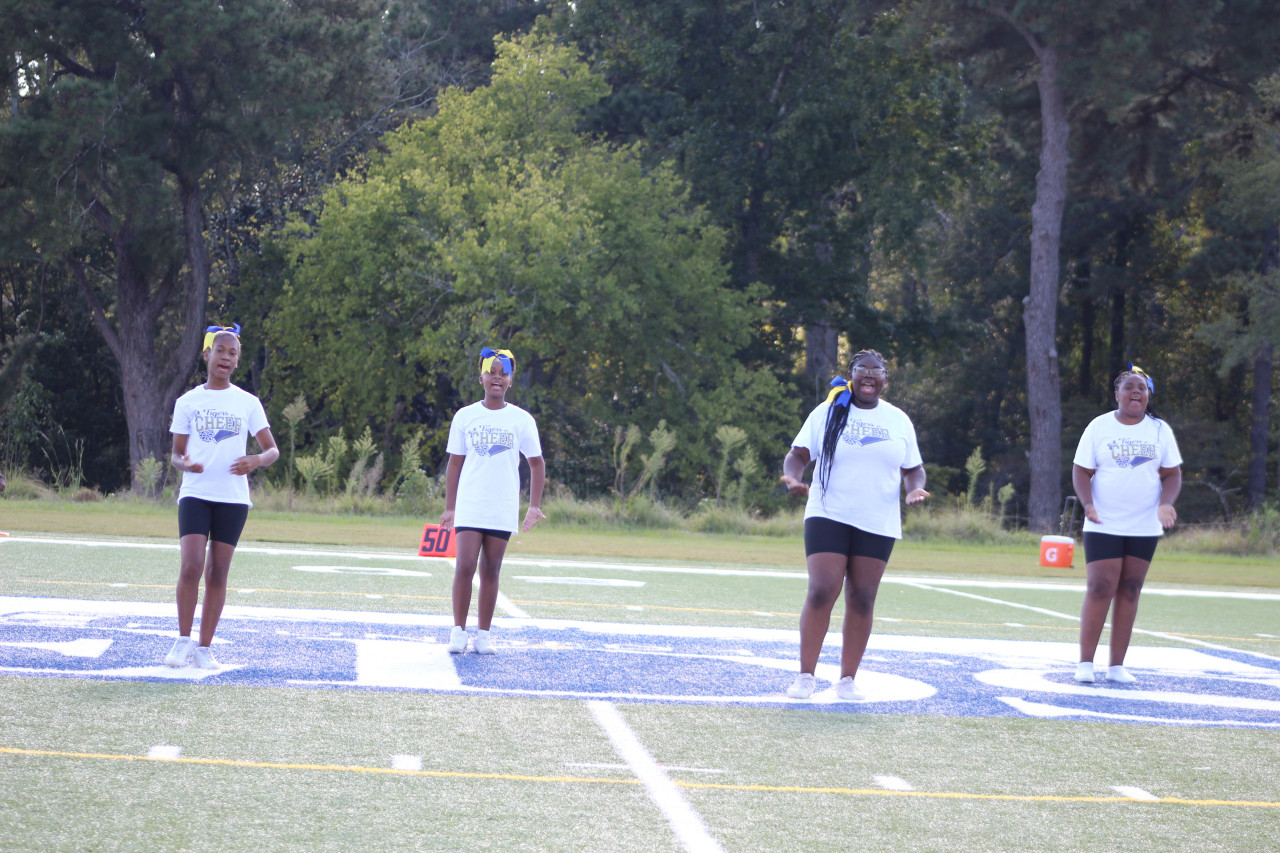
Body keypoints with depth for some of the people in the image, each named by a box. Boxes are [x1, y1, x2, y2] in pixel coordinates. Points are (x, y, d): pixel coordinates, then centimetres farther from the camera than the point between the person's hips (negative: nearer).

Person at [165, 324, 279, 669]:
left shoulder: (248, 403, 8)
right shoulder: (188, 401, 7)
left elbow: (273, 450, 6)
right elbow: (176, 453, 9)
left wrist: (255, 460, -17)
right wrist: (184, 463, -15)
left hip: (233, 498, 1)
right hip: (195, 494, -1)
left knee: (217, 573, 2)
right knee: (191, 566, -16)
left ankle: (205, 648, 10)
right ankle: (184, 640, -2)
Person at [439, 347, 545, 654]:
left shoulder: (522, 419, 3)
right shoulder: (465, 416, 4)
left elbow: (536, 463, 9)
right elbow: (455, 463, 8)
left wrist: (535, 506, 1)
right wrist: (449, 508, 5)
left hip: (503, 510, 0)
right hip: (469, 507, 0)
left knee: (490, 571, 4)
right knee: (465, 566, -11)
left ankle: (483, 634, 11)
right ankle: (458, 630, -2)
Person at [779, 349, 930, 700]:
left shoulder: (898, 420, 10)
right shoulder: (827, 412, 3)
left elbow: (913, 468, 16)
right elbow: (798, 455, 2)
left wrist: (916, 488, -6)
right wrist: (792, 478, -20)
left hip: (877, 524, 2)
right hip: (828, 516, -2)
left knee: (862, 599, 1)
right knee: (822, 592, -13)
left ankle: (847, 680, 10)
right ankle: (806, 676, -4)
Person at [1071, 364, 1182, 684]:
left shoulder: (1160, 430, 7)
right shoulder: (1099, 427, 1)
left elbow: (1172, 474, 9)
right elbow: (1081, 471, 0)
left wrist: (1166, 504, -11)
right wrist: (1088, 504, -18)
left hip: (1145, 527, 3)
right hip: (1103, 526, -2)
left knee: (1129, 592, 4)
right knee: (1100, 589, -10)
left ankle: (1117, 666, 9)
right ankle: (1085, 663, -1)